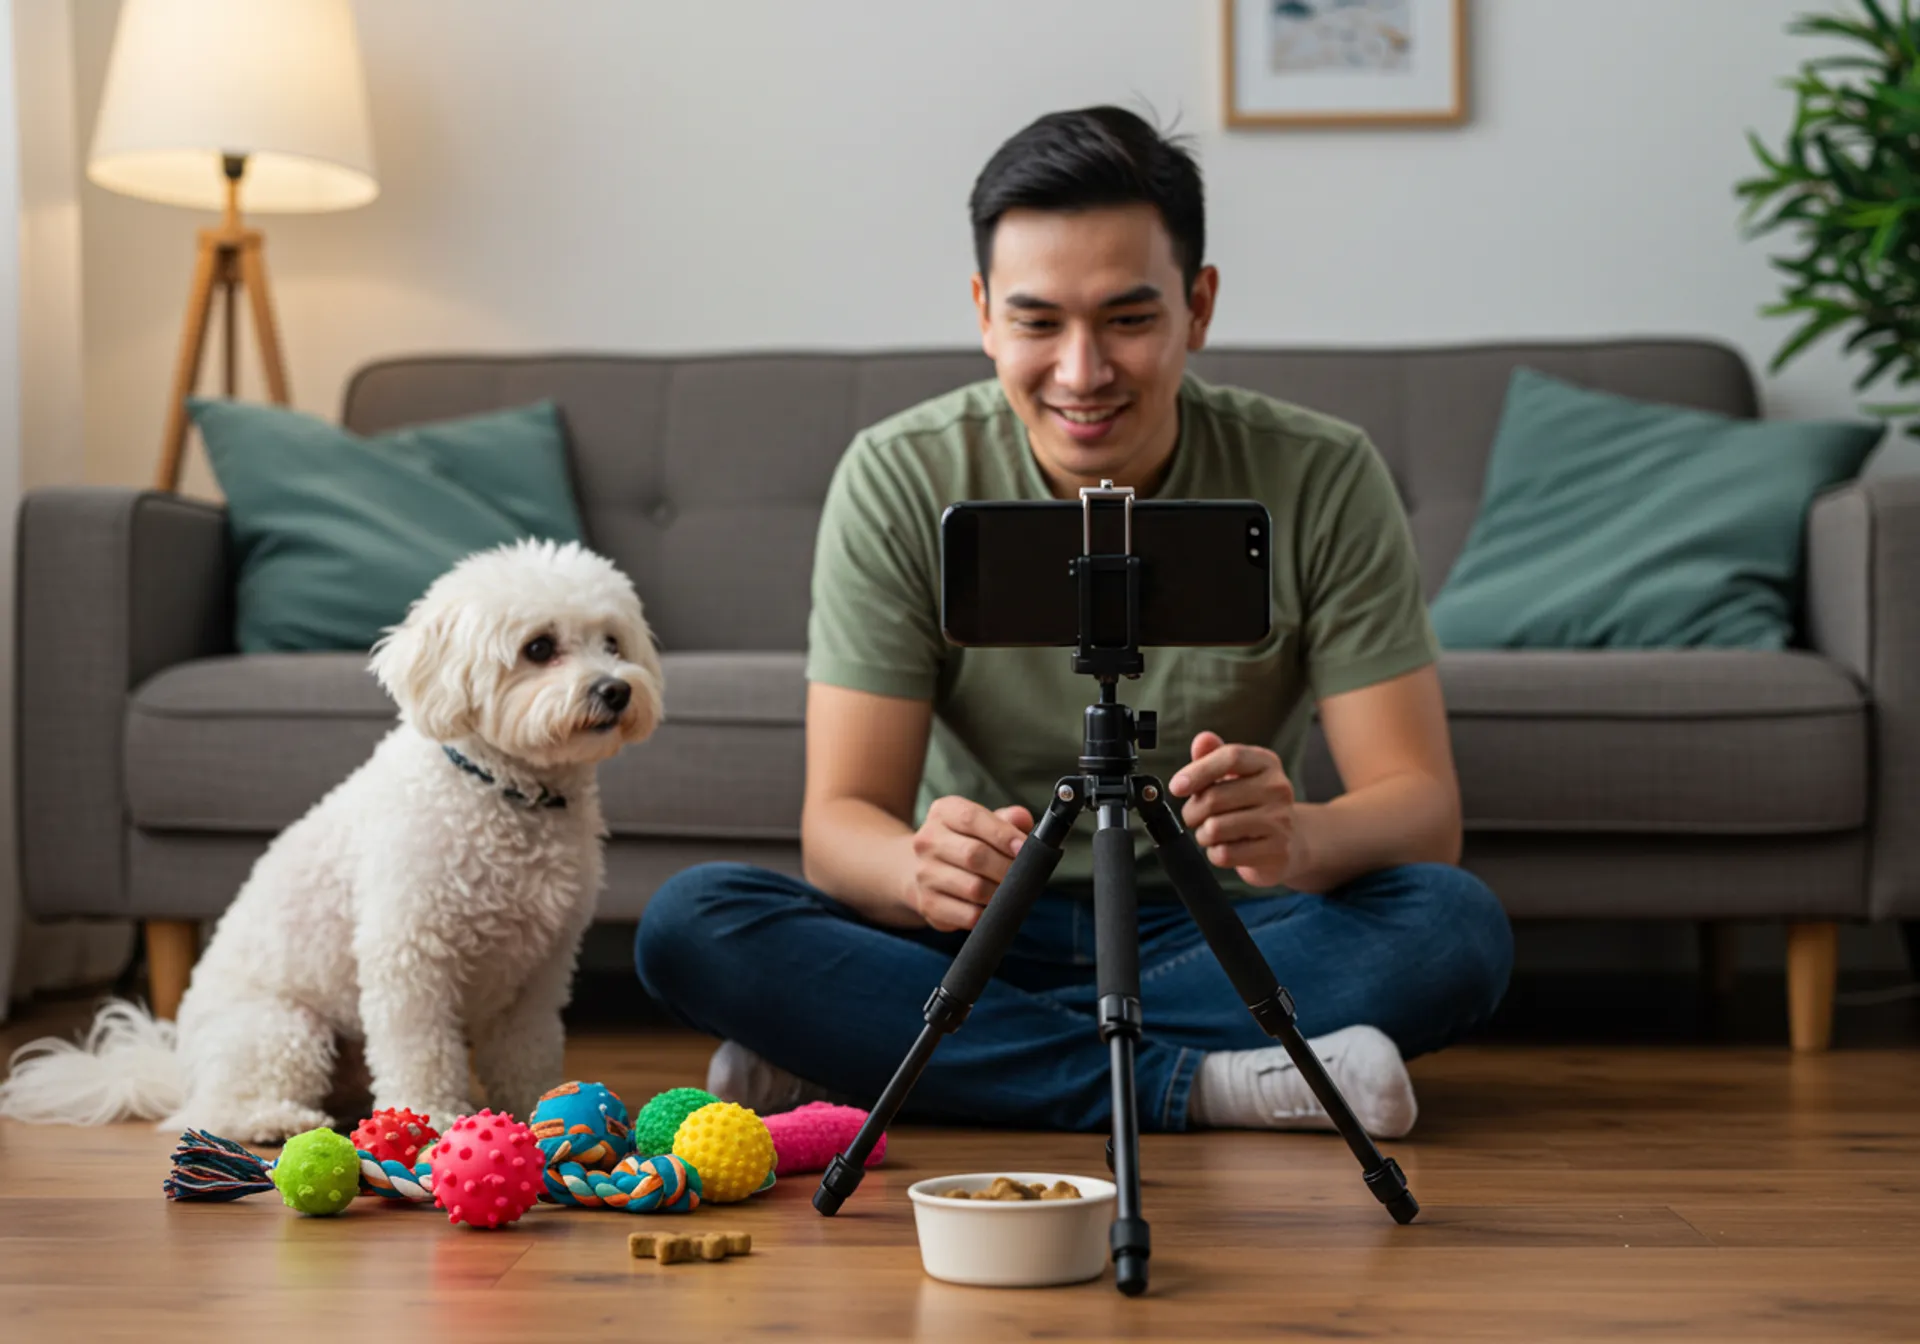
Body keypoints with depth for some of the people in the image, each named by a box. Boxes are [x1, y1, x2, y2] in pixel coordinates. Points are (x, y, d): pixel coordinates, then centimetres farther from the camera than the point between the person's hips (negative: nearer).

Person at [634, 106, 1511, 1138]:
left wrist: (1300, 839, -39)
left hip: (1213, 937, 1)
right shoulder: (901, 482, -10)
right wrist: (924, 869, -39)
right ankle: (1194, 1085, -27)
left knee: (1460, 926, -30)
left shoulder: (1320, 480, -10)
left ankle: (861, 1057, -25)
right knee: (686, 923, -25)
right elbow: (839, 825, -14)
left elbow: (1423, 813, -14)